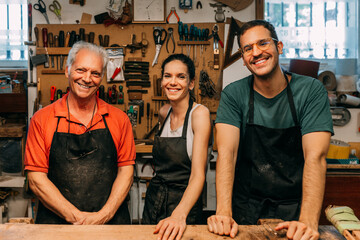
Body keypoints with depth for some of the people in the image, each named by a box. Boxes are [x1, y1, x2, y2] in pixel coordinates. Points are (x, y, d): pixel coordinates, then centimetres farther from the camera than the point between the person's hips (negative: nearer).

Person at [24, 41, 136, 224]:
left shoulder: (119, 119, 4)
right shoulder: (41, 119, 1)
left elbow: (126, 170, 2)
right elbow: (36, 178, -3)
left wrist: (104, 215, -11)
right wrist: (75, 217, -12)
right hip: (57, 221, -1)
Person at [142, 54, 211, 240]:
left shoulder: (199, 113, -16)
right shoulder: (164, 113, 2)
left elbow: (198, 175, -25)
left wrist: (180, 214, -38)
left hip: (184, 204, -6)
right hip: (154, 201, 6)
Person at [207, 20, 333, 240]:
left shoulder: (311, 90, -7)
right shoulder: (233, 95, -4)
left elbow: (315, 157, -15)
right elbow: (227, 152, -13)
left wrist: (308, 221, -27)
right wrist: (224, 212, -27)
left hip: (294, 210, 0)